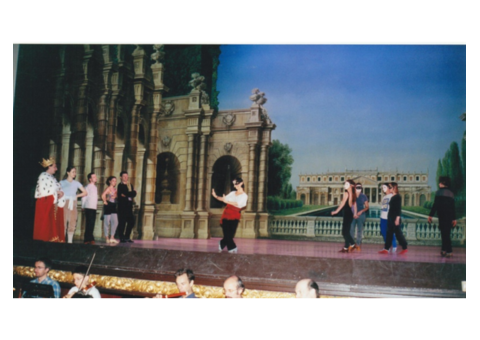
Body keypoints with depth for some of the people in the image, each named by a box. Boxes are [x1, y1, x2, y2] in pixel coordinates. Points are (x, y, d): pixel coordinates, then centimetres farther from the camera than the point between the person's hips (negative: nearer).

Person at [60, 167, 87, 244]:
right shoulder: (62, 183, 7)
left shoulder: (76, 183, 14)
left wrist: (77, 196, 8)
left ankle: (70, 240, 1)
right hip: (64, 203, -3)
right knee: (63, 222, -9)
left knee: (72, 223, -1)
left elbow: (85, 193, 16)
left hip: (73, 205, 3)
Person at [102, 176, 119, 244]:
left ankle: (112, 238, 9)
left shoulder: (115, 189, 12)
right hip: (108, 206, -7)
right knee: (107, 222, 0)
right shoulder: (108, 188, -11)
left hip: (113, 207, 7)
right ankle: (107, 238, 7)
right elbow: (103, 195, -25)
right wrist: (105, 202, -13)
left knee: (115, 222, 3)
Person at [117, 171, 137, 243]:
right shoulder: (120, 185, 0)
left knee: (131, 221, 3)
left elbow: (134, 194, 3)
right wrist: (131, 194, -8)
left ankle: (127, 237, 13)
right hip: (122, 207, -6)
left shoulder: (130, 185, 20)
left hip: (129, 207, 6)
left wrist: (126, 195, -7)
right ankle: (122, 238, 2)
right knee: (122, 222, -5)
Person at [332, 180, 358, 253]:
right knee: (347, 231, 11)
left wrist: (336, 211, -6)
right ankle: (346, 248, 13)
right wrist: (355, 213, 22)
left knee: (345, 232, -5)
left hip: (347, 213, -8)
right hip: (350, 214, 8)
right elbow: (354, 204, 15)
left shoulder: (347, 193, -12)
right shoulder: (353, 194, 11)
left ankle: (352, 245, -11)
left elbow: (343, 203, -11)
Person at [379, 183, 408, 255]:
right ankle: (386, 249, 5)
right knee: (389, 233, 6)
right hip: (391, 218, 9)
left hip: (395, 218, -9)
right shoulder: (393, 197, 15)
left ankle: (405, 248, 6)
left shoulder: (398, 197, -10)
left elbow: (399, 208, -15)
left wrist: (397, 218, -20)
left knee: (398, 233, -4)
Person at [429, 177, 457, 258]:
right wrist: (454, 219, 19)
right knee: (447, 233, 12)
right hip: (450, 217, 7)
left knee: (445, 234, -4)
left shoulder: (440, 192, -7)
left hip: (443, 216, -7)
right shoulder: (451, 193, 13)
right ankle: (444, 250, 14)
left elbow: (435, 205, -12)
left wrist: (431, 215, -8)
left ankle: (449, 251, -6)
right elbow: (453, 207, 15)